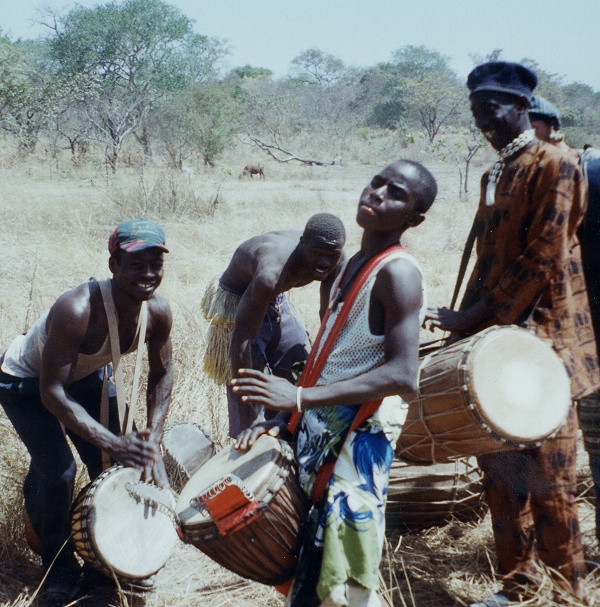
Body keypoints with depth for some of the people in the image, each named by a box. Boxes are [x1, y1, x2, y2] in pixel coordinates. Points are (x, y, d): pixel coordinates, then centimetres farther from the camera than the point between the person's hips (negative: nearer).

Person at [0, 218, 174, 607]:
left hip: (86, 375, 6)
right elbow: (52, 392, -39)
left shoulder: (158, 312, -21)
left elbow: (161, 376, -6)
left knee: (113, 464, 1)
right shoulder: (78, 310, -41)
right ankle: (58, 567, 8)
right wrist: (111, 442, -47)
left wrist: (152, 443, -16)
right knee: (58, 470, -18)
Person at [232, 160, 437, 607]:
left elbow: (403, 375, -25)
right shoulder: (355, 266, 12)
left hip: (357, 442, -9)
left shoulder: (397, 272, -15)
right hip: (319, 433, 9)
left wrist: (300, 397, -28)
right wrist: (282, 418, 6)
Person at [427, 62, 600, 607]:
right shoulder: (494, 176, 17)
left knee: (547, 479, -2)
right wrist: (466, 322, 9)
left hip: (539, 341, -8)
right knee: (500, 471, 10)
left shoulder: (554, 166, -8)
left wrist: (475, 316, -16)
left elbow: (542, 261, -16)